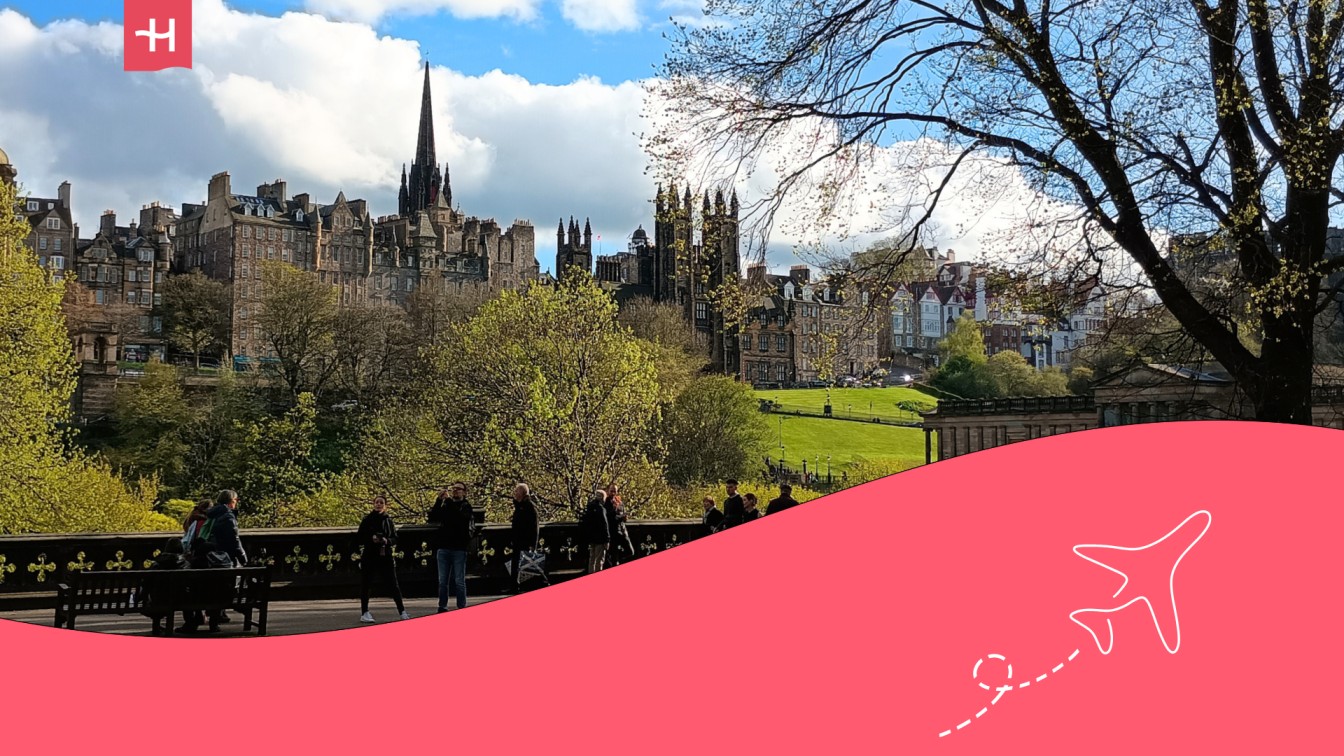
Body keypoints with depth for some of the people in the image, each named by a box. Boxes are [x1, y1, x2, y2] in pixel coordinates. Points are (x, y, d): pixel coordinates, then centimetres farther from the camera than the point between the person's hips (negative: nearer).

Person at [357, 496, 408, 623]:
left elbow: (395, 539, 9)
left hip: (386, 557, 1)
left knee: (393, 584, 1)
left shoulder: (388, 520, 7)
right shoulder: (367, 520, 1)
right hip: (369, 557, -1)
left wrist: (387, 540, -12)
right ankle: (364, 613, 11)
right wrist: (371, 539, -16)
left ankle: (402, 611, 7)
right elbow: (358, 539, 0)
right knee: (365, 585, 1)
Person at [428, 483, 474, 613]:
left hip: (459, 549, -4)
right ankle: (442, 607, 11)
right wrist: (439, 500, -8)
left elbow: (460, 517, -18)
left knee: (459, 581, -1)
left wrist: (448, 500, -15)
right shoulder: (445, 505, 14)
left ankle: (462, 608, 3)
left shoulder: (466, 506, 3)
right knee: (443, 581, 6)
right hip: (443, 548, 4)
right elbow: (432, 518, 1)